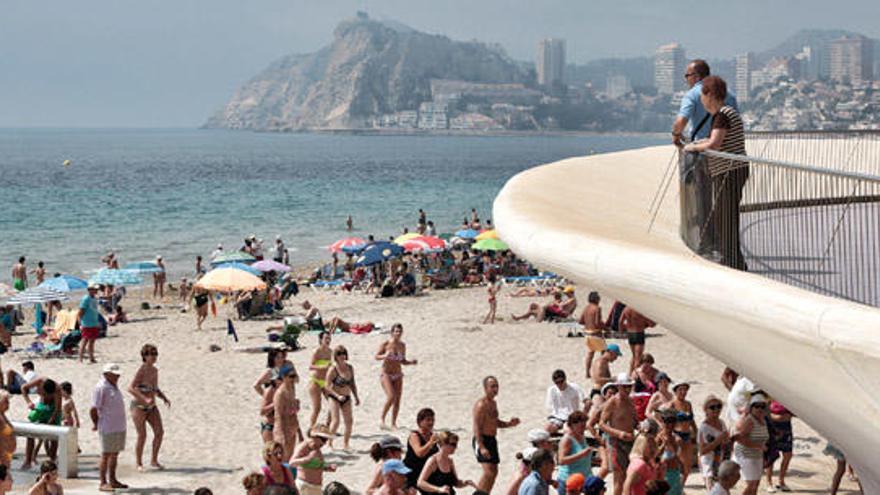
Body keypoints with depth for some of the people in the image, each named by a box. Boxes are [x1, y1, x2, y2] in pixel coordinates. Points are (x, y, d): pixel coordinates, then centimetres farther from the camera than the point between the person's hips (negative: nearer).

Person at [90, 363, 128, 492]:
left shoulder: (113, 386, 14)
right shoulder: (101, 388, -14)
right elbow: (93, 410, -16)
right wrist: (96, 425, -5)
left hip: (119, 427, 9)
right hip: (108, 428, -9)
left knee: (115, 454, 14)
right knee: (106, 455, -5)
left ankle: (112, 480, 23)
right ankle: (103, 483, -2)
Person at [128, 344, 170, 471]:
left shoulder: (154, 370, 6)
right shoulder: (141, 371, -17)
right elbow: (130, 388, -25)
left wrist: (164, 398, 3)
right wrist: (145, 399, -33)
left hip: (152, 407, 7)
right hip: (139, 406, -7)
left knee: (160, 432, -3)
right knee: (142, 436, -4)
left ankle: (154, 461, 10)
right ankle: (138, 463, 13)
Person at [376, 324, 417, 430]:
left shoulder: (402, 345, 6)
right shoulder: (385, 344, -7)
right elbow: (376, 357, -4)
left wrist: (411, 362, -4)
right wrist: (385, 356, -24)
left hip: (398, 376, 5)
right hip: (386, 374, -5)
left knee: (397, 400, 1)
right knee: (391, 397, -21)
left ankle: (393, 424, 11)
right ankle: (382, 420, -9)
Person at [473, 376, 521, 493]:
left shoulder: (493, 403, 14)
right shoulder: (481, 405, -16)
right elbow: (477, 427, -20)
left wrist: (509, 424, 8)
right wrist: (481, 447, -27)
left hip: (492, 440, 10)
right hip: (482, 440, -10)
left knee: (494, 471, 13)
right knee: (488, 472, -17)